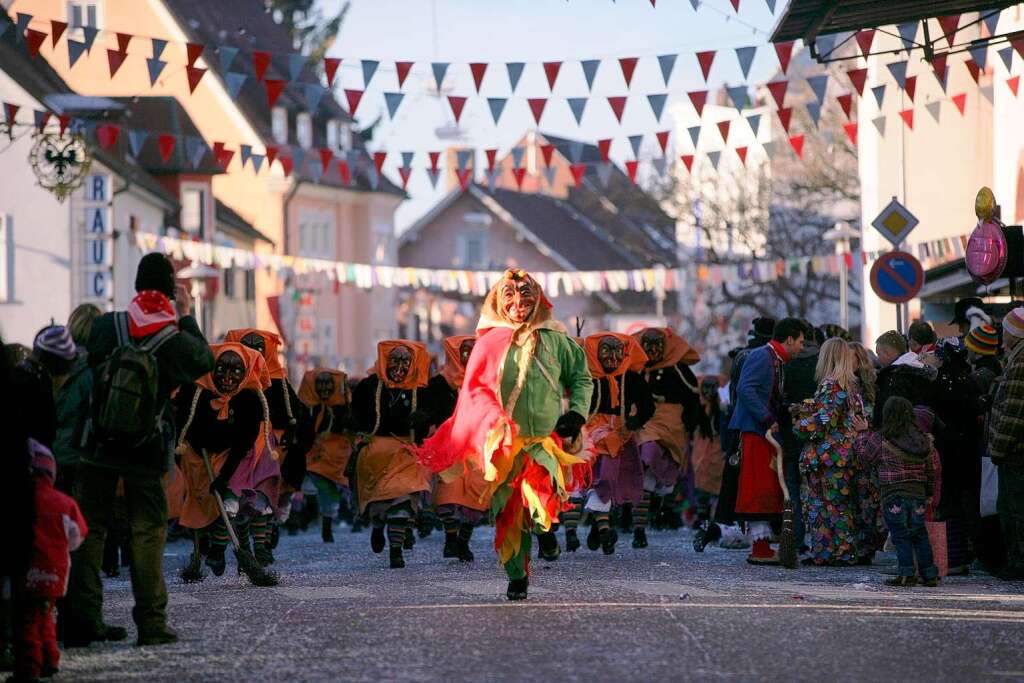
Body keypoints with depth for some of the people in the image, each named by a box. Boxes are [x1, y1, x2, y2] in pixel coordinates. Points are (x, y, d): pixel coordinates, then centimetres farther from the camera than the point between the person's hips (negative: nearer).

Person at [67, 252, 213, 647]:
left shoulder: (105, 326, -4)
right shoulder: (176, 341, -8)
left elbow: (89, 363, 7)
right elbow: (206, 361, 11)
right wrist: (187, 317, 15)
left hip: (99, 447, 2)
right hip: (146, 452, -2)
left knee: (89, 527, 7)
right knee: (148, 532, 4)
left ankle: (82, 618, 5)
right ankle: (151, 622, 0)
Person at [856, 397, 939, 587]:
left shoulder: (880, 440, -7)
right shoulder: (923, 440, 5)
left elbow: (867, 457, 10)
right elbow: (931, 469, 10)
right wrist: (929, 493, 20)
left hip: (894, 494, -4)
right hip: (918, 493, 4)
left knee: (900, 535, 1)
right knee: (919, 535, 13)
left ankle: (907, 574, -5)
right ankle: (929, 574, 14)